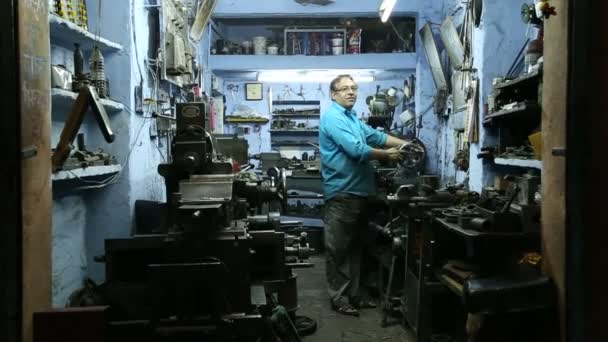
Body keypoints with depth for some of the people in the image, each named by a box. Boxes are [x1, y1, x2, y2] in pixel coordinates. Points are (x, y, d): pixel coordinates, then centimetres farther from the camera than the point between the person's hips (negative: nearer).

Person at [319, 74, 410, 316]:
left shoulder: (352, 118, 19)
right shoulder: (332, 117, -14)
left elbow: (375, 135, 16)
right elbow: (356, 149, -21)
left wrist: (405, 144, 5)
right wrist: (387, 155, -10)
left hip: (358, 191, 10)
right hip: (342, 193, -10)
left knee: (355, 247, 15)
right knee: (339, 249, -1)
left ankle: (354, 294, 24)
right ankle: (339, 298, 8)